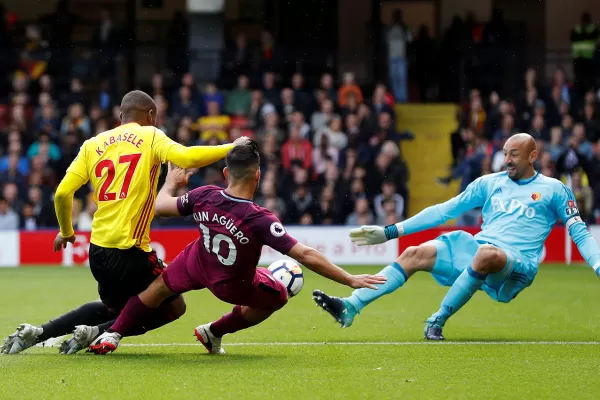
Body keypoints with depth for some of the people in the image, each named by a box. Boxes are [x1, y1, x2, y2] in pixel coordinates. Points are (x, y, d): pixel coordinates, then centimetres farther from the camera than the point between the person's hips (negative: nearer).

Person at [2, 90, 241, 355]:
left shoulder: (93, 144, 11)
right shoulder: (150, 137, -1)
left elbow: (62, 193, 4)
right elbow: (186, 158, -19)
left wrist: (66, 232, 20)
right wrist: (230, 148, -7)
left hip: (98, 250, 6)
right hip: (130, 252, -6)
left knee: (113, 308, 28)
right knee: (173, 308, 9)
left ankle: (37, 333, 16)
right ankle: (94, 334, -4)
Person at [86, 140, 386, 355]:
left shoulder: (204, 197, -27)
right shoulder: (259, 220, -38)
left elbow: (160, 206, -8)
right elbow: (306, 256, -38)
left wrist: (172, 182, 13)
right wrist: (350, 280, -32)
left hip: (199, 264, 3)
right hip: (234, 284, -3)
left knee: (161, 286, 30)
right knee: (277, 297, 23)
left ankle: (112, 335, 28)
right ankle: (215, 332, 32)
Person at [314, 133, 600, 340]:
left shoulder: (553, 190, 7)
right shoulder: (489, 183, 18)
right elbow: (445, 210, 19)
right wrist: (390, 232, 14)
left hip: (517, 264, -5)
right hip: (475, 248, 5)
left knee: (487, 254, -40)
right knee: (415, 254, -16)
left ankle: (438, 321, -29)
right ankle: (350, 308, -28)